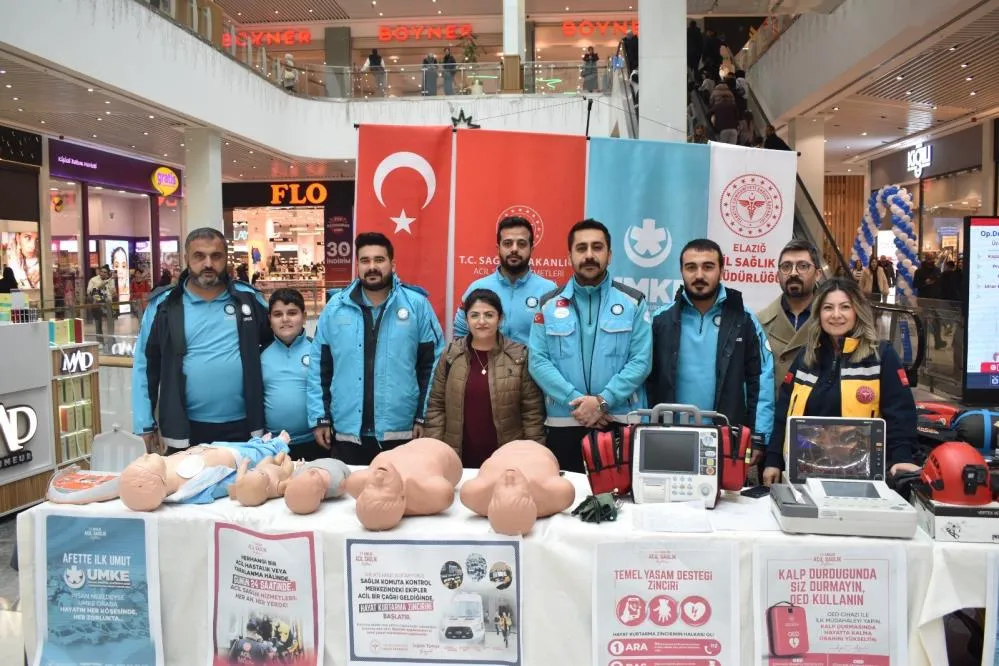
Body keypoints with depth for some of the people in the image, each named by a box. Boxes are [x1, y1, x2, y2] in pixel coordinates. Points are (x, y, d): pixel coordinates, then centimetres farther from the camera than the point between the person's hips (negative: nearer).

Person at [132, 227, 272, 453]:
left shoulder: (248, 298, 2)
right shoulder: (163, 305, 0)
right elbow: (145, 367, 4)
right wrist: (146, 424, 2)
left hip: (242, 428, 1)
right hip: (185, 431, -1)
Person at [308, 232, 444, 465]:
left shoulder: (416, 304, -2)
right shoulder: (336, 307, 4)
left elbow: (433, 363, -1)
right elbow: (319, 366, 8)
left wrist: (424, 417, -3)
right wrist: (320, 417, 3)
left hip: (401, 432, -1)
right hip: (347, 433, 2)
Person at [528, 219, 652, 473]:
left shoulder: (633, 302, 3)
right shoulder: (549, 304, 5)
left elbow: (640, 361, -5)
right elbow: (538, 361, -2)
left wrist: (603, 401, -15)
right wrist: (575, 401, -13)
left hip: (621, 423, 0)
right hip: (563, 423, 1)